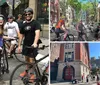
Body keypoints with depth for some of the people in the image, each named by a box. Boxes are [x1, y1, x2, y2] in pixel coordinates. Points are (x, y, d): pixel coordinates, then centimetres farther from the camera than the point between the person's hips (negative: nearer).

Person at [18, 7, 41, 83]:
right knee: (26, 58, 15)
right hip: (26, 44, 5)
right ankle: (26, 70, 35)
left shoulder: (36, 23, -12)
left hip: (33, 45, -5)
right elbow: (21, 35, 12)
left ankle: (32, 74, 13)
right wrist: (19, 45, 8)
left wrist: (35, 43, -42)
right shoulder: (23, 25, 7)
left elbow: (37, 33, -27)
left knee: (31, 59, -5)